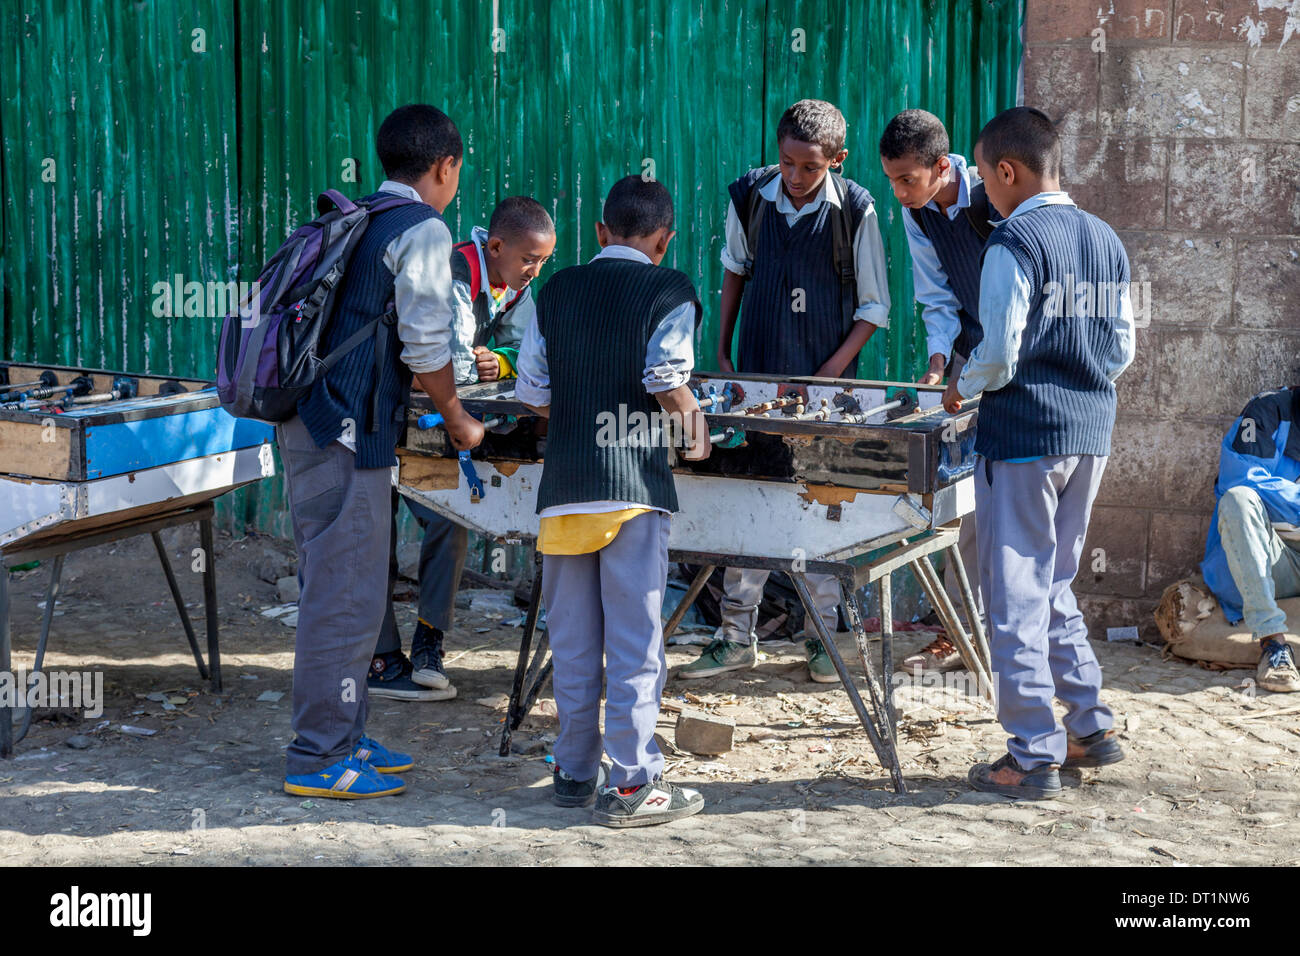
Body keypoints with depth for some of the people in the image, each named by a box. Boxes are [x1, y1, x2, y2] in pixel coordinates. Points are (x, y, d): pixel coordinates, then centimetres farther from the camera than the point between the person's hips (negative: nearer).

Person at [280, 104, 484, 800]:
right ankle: (319, 759, 1)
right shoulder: (422, 229, -7)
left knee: (334, 586, 16)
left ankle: (342, 737, 25)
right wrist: (458, 420, 2)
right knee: (347, 594, -4)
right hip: (348, 432, -9)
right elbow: (424, 344, -13)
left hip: (306, 422, 9)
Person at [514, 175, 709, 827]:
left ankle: (576, 772, 20)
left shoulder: (555, 291, 11)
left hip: (563, 484, 4)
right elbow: (666, 380, -12)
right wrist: (691, 414, 8)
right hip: (633, 484, -4)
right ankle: (632, 785, 2)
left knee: (573, 638, 12)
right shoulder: (668, 290, -1)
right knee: (633, 638, -1)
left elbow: (531, 393, 8)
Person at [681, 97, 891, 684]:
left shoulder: (855, 210, -8)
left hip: (827, 379, -2)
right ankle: (736, 637, 9)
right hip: (757, 376, 2)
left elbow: (874, 307, -1)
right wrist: (721, 352, 12)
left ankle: (821, 635, 14)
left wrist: (833, 371, -11)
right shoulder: (749, 197, -1)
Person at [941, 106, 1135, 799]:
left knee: (1016, 597, 1)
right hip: (1090, 433, 8)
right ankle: (1090, 729, 23)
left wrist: (961, 390, 2)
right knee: (1054, 587, 21)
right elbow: (1123, 349, 12)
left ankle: (1034, 758, 4)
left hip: (1023, 436, -8)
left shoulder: (1014, 243, -13)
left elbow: (999, 355, -16)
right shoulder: (1106, 240, 10)